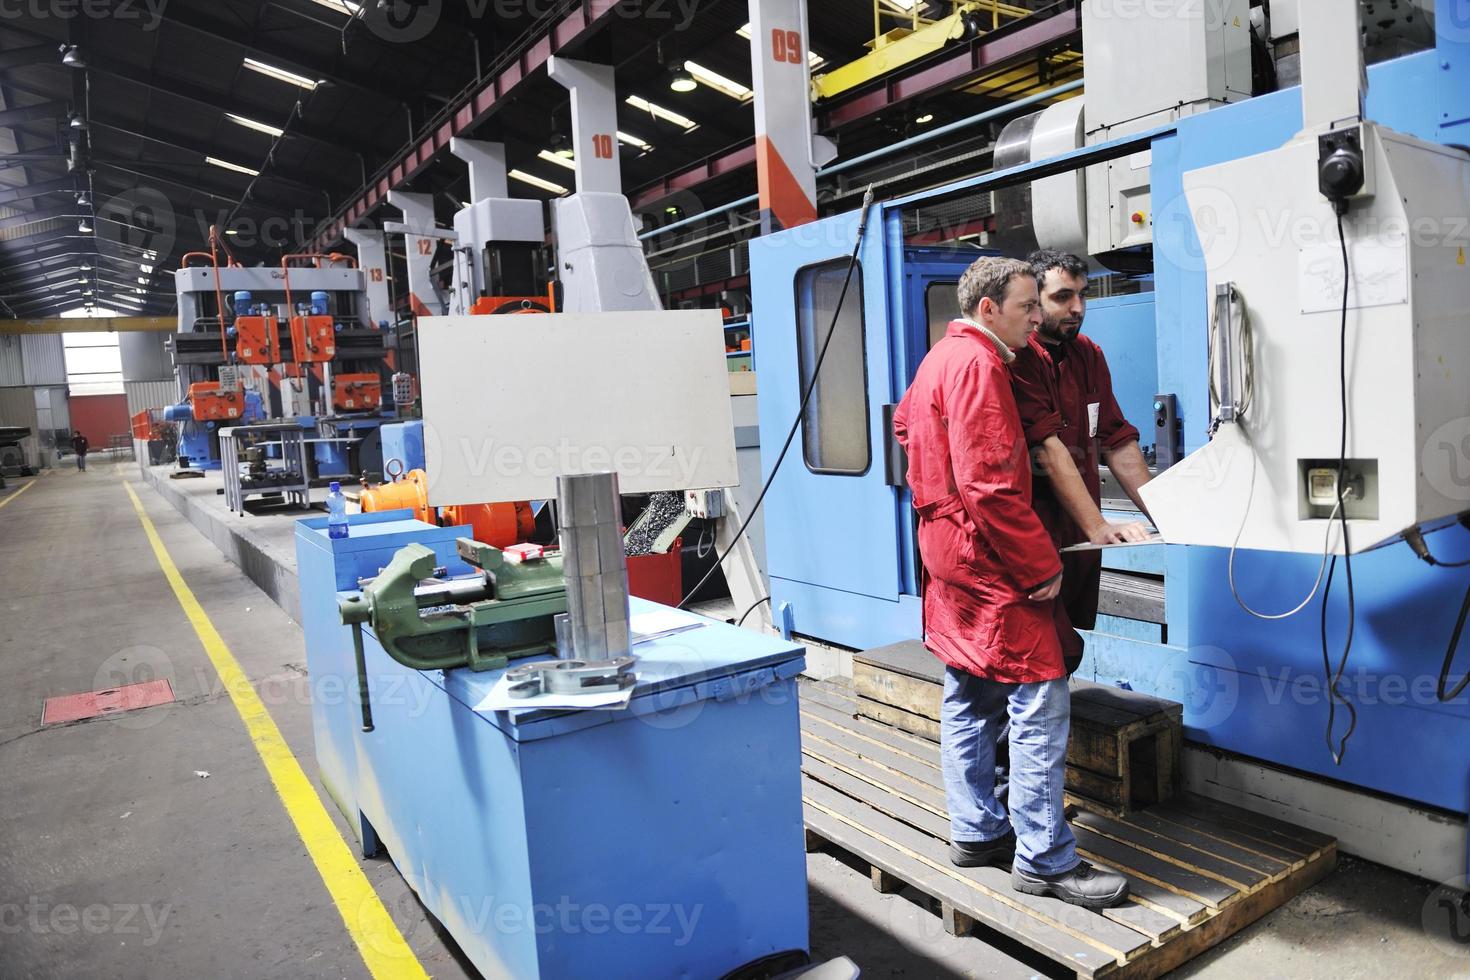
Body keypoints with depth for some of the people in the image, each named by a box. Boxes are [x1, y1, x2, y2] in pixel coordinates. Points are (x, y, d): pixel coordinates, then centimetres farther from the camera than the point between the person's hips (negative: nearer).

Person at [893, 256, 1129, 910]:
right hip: (990, 561, -11)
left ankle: (976, 833, 26)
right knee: (1039, 705, -5)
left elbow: (904, 422, 33)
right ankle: (1044, 861, 4)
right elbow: (992, 485, -24)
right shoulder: (978, 365, -18)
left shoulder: (942, 358, 14)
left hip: (949, 553, 11)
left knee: (970, 702, 16)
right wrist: (1043, 566, -18)